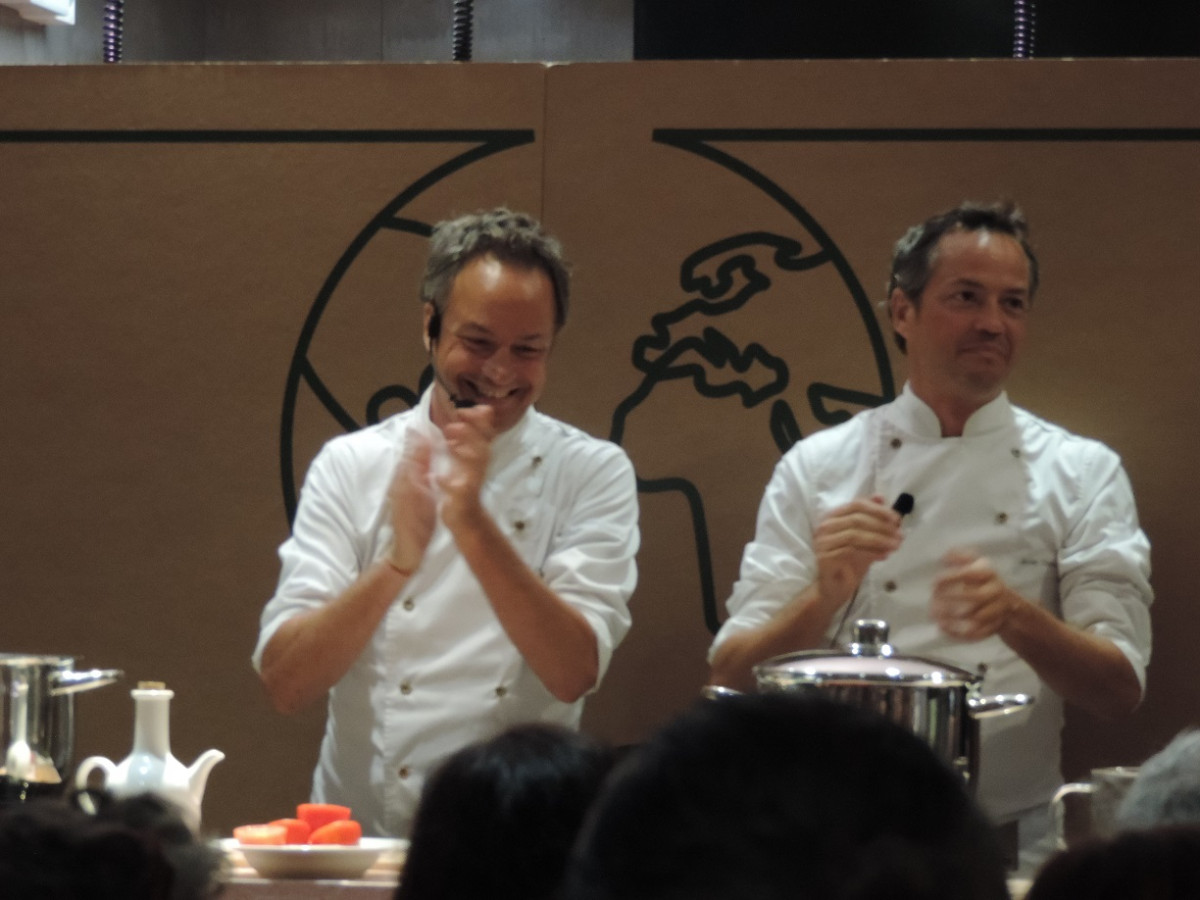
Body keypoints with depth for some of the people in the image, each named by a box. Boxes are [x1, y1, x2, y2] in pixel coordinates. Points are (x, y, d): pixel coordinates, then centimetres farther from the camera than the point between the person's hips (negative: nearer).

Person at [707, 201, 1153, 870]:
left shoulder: (1082, 475, 8)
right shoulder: (819, 467, 8)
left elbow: (1121, 690, 0)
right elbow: (734, 677, 3)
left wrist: (1016, 618, -18)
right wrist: (825, 599, -16)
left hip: (1011, 834, 0)